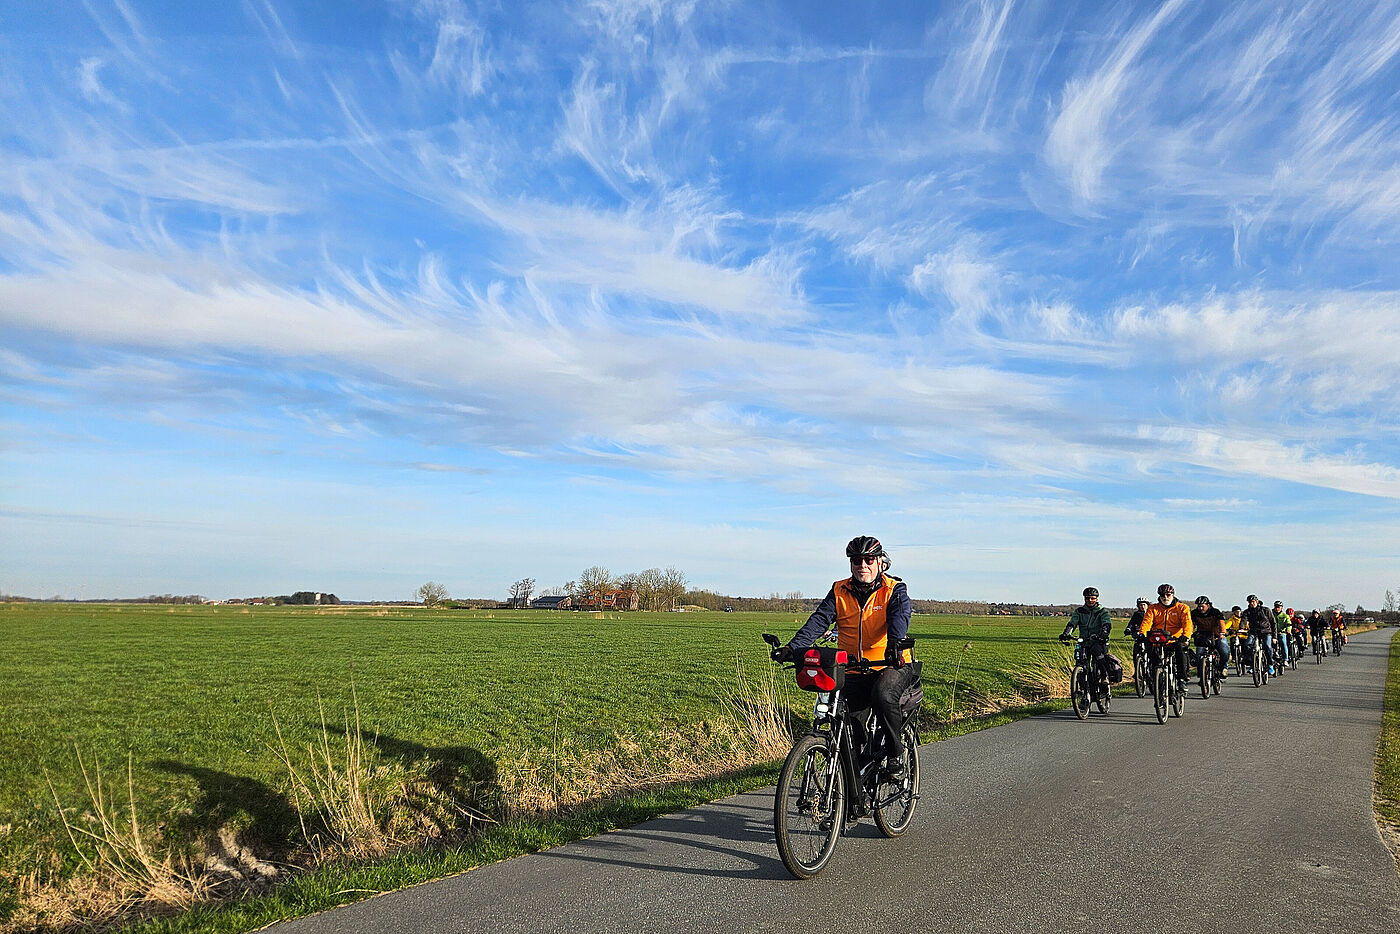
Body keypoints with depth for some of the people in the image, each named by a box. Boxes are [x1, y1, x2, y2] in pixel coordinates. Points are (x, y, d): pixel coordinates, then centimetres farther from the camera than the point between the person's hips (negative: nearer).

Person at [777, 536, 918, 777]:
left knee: (883, 695, -33)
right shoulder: (839, 591, 6)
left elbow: (899, 617, -20)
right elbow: (819, 620, -7)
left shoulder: (894, 590, -1)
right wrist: (793, 647, -24)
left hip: (890, 666, -3)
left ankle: (896, 755, -9)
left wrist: (894, 645, -43)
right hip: (852, 673, 3)